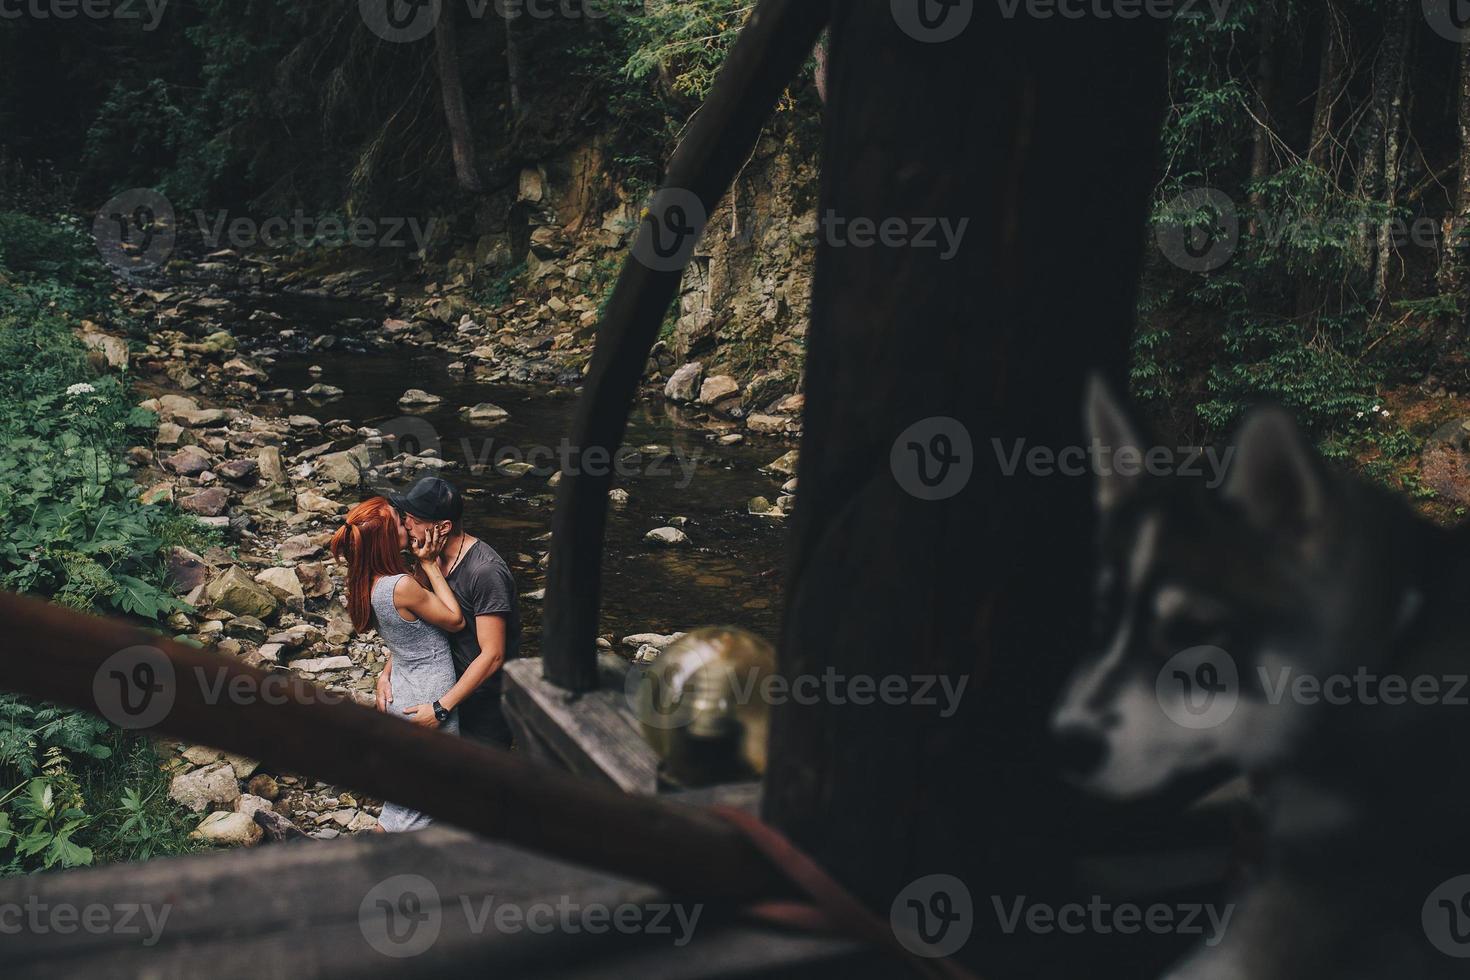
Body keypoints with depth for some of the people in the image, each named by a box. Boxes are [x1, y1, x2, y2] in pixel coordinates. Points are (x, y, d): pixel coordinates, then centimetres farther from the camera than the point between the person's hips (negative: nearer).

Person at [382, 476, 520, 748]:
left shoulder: (485, 571, -27)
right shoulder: (435, 558, 0)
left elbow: (492, 655, -27)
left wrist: (441, 707, -27)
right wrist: (386, 673, -5)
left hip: (486, 702, -8)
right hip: (454, 690, 8)